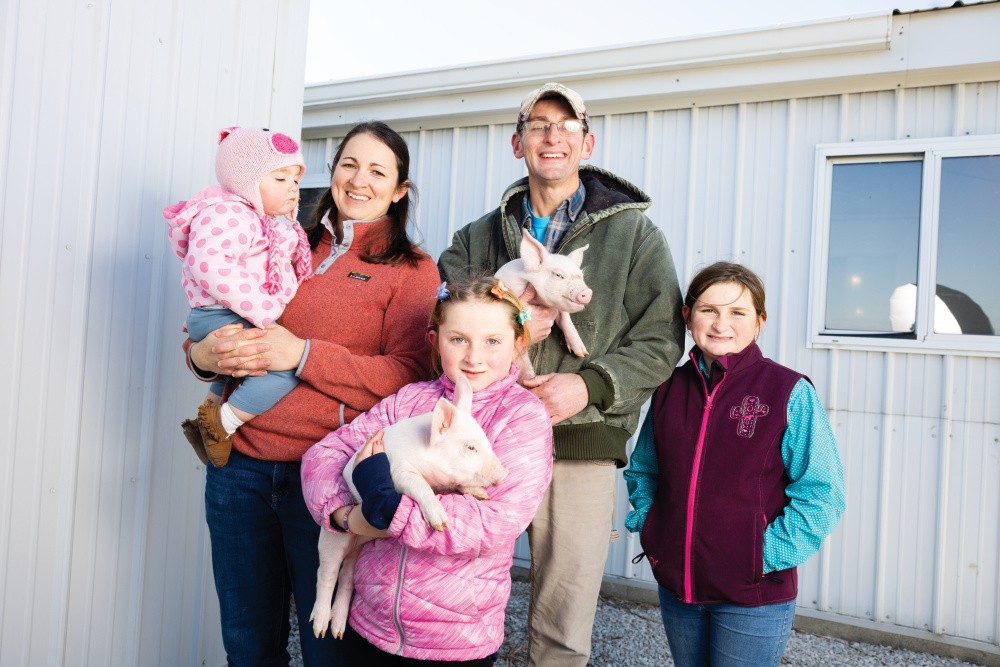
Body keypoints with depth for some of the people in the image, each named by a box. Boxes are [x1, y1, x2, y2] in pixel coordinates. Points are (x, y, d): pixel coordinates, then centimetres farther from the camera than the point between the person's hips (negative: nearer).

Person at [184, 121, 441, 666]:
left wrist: (303, 355, -18)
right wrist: (204, 354, -7)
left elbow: (409, 378, -10)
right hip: (240, 466, 4)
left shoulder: (411, 270, 1)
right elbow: (211, 324, 17)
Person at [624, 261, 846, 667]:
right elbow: (642, 469, 17)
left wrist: (769, 554, -15)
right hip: (675, 587, 5)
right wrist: (646, 520, 3)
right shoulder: (669, 388, 3)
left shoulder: (790, 393, -10)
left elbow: (821, 493, -10)